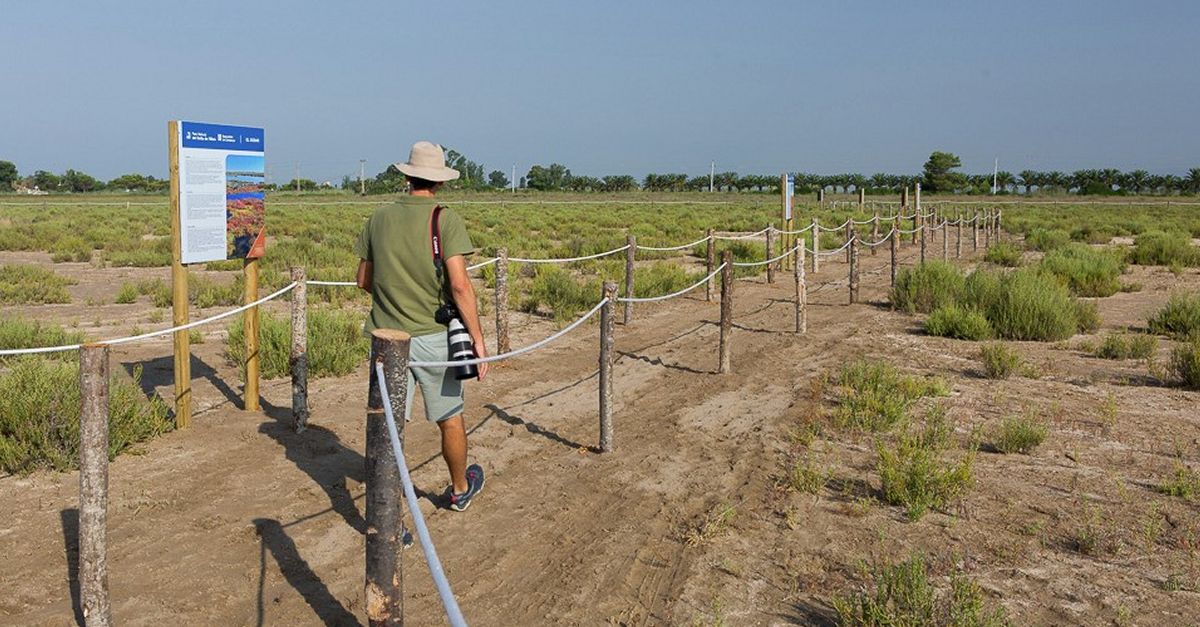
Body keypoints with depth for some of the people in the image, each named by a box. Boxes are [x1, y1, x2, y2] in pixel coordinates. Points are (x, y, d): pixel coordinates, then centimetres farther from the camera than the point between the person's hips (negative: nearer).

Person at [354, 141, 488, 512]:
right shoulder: (445, 219, -10)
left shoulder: (380, 218, 4)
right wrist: (478, 339, -11)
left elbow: (363, 280, 11)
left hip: (387, 337, 3)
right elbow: (459, 285, -17)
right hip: (433, 338, -3)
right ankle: (461, 490, 37)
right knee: (450, 421, 16)